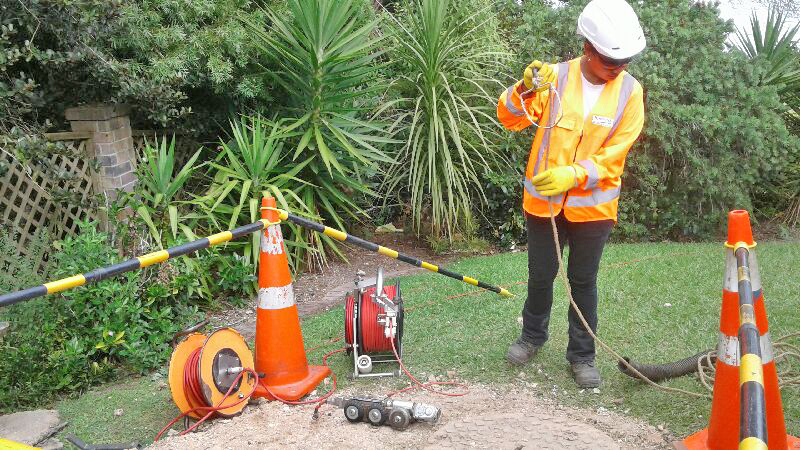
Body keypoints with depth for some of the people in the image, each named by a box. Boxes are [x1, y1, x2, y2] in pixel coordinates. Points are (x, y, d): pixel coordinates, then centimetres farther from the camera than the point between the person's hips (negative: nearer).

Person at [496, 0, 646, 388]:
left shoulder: (629, 91, -7)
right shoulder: (556, 78, -8)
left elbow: (614, 154, -12)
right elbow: (511, 119, -9)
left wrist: (573, 175, -27)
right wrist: (526, 89, -29)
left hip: (593, 206, 0)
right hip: (544, 201, 1)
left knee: (584, 282, 11)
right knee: (540, 275, 14)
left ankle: (582, 354, 27)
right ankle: (533, 335, 38)